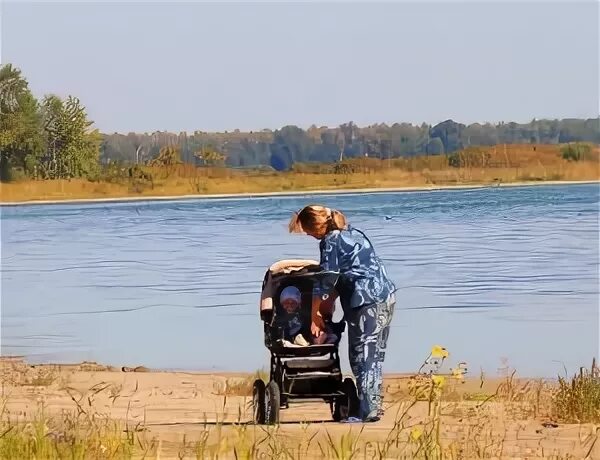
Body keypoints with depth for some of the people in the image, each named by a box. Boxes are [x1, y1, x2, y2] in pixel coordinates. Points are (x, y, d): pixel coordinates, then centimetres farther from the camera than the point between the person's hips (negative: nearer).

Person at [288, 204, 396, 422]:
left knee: (362, 357, -5)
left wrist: (315, 317, 3)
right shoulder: (352, 233, 18)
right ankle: (374, 405, 18)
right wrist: (327, 303, 20)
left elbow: (325, 282, -5)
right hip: (387, 297, 9)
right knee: (375, 355, 14)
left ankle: (367, 411, -7)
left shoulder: (331, 242, -7)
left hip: (366, 303, -9)